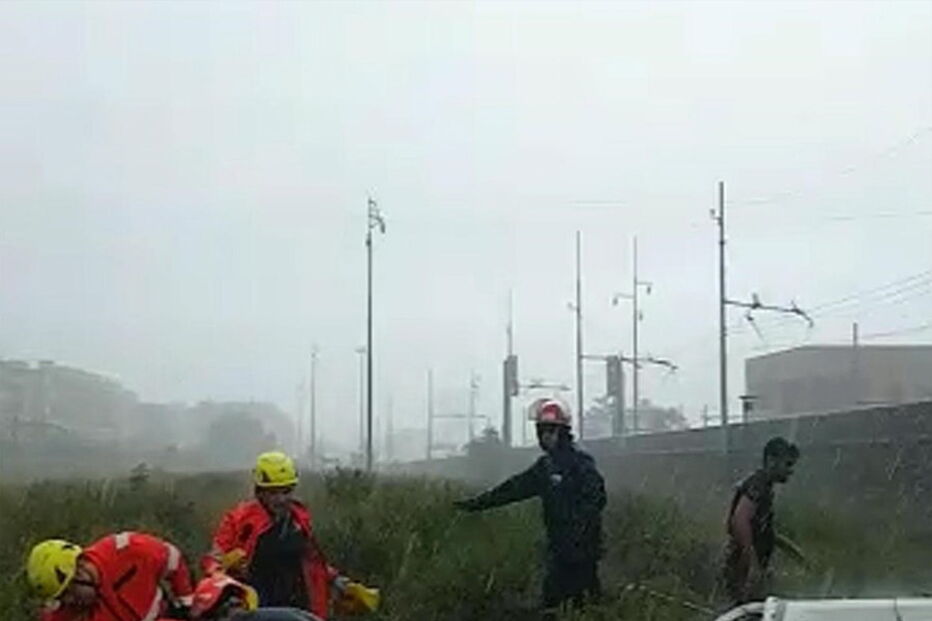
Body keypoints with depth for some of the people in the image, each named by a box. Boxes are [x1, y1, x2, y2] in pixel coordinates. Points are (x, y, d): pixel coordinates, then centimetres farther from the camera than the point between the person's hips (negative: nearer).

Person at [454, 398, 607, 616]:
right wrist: (479, 503, 20)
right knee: (552, 600, 7)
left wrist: (578, 529, -26)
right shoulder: (546, 464, 15)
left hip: (581, 545, -8)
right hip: (558, 545, 8)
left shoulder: (579, 462, -10)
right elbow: (516, 487, 20)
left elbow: (596, 498, -18)